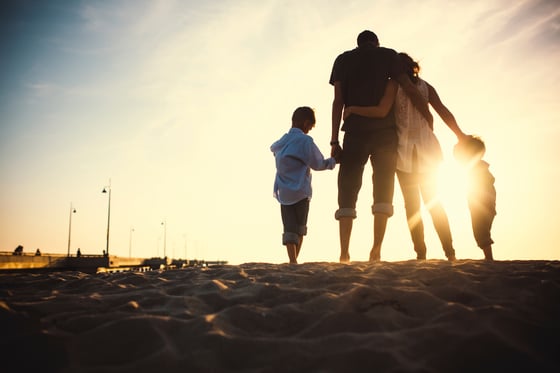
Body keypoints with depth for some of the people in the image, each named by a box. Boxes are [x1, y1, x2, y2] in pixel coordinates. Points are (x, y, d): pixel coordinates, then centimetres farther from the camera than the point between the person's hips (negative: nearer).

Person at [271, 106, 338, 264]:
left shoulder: (282, 141, 9)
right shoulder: (305, 141, -11)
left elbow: (273, 147, 33)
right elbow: (317, 164, -8)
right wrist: (333, 161, 8)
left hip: (283, 192, 4)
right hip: (301, 191, -4)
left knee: (289, 227, 1)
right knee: (300, 226, 11)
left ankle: (292, 260, -9)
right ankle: (295, 258, 13)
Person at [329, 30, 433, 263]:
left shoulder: (343, 59, 15)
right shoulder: (387, 55, 12)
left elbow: (338, 101, 6)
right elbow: (410, 90, 4)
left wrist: (334, 140, 3)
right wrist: (428, 117, 15)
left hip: (355, 132, 1)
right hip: (384, 130, -1)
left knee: (348, 189, 0)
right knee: (383, 187, -1)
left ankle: (344, 252, -10)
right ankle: (376, 249, -14)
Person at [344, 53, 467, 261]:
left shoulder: (394, 85, -5)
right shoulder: (425, 86, 7)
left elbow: (381, 111, -20)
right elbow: (444, 112, 3)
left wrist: (352, 109, -11)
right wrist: (460, 135, 10)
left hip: (404, 151, -3)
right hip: (426, 149, 3)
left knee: (411, 203, 5)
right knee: (432, 201, 12)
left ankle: (421, 253, -3)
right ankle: (449, 251, 4)